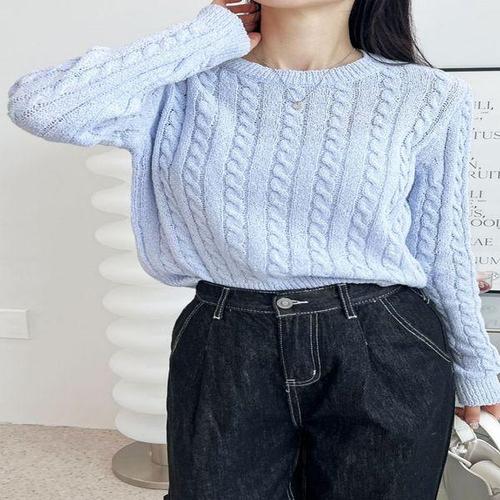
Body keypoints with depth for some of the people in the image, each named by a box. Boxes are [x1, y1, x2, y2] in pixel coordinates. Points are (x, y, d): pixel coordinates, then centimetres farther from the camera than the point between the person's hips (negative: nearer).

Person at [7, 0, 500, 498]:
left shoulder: (428, 97, -1)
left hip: (382, 356, 1)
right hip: (224, 357, 0)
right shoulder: (185, 88, -2)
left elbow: (444, 253, 7)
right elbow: (35, 104, -15)